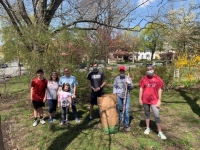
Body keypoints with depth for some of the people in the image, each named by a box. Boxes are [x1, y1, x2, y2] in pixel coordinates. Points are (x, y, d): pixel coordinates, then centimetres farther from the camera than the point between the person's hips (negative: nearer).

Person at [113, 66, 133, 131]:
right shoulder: (116, 78, 6)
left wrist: (129, 84, -20)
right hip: (118, 96, 2)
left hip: (126, 96, -2)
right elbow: (114, 87, 10)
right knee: (120, 109, 13)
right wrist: (114, 94, 0)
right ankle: (121, 121, 32)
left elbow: (131, 88, -2)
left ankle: (127, 125, 4)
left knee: (126, 110, -6)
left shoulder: (128, 78, -1)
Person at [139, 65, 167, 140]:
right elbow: (141, 89, 4)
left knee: (157, 116, -2)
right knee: (147, 114, 15)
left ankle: (160, 132, 10)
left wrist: (159, 100, -5)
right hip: (145, 100, 2)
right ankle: (147, 128, 32)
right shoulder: (144, 79, 1)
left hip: (154, 100, -2)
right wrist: (140, 99, 0)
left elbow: (159, 90, 0)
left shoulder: (158, 79, -2)